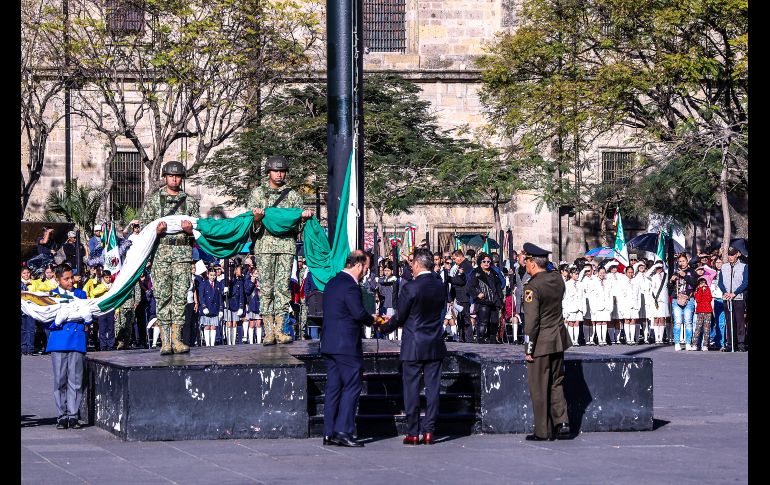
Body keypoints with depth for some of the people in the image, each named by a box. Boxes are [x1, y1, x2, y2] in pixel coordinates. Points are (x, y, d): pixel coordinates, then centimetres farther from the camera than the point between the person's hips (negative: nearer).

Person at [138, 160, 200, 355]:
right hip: (160, 252, -1)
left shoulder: (190, 202, 14)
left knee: (180, 295, -4)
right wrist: (156, 230, -13)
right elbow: (143, 226, 7)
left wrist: (189, 229, -8)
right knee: (162, 296, -5)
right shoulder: (152, 200, 10)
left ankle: (176, 339, 0)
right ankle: (165, 341, -5)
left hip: (183, 253, 1)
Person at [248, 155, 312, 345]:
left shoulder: (292, 195, 14)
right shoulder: (257, 193, 10)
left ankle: (279, 329, 1)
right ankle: (268, 331, -2)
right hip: (264, 243, -1)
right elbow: (250, 222, 5)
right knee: (266, 288, -4)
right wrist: (257, 219, -17)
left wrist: (304, 218, -9)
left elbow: (298, 226, 12)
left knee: (283, 287, -2)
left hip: (286, 244, 1)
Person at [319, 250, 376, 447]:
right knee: (352, 387, -4)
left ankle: (329, 433, 9)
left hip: (329, 344, 9)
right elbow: (359, 313, -21)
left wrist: (367, 318, 15)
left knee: (333, 387, 9)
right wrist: (372, 319, 0)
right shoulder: (350, 285, -15)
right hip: (347, 345, -9)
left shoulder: (332, 283, 15)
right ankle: (343, 431, -9)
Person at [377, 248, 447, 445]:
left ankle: (413, 433, 3)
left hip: (413, 347, -5)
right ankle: (429, 431, 6)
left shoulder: (411, 288, -15)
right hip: (435, 347, 5)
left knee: (412, 389, 2)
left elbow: (399, 318, -9)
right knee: (432, 388, 7)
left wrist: (383, 327, 12)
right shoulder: (440, 286, 3)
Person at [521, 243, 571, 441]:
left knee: (539, 387, 2)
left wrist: (528, 349, -12)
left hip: (542, 343, -7)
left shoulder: (532, 287, -18)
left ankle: (542, 431, 7)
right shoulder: (557, 278, 2)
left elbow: (531, 321, -20)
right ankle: (562, 422, 6)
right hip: (559, 339, 7)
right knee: (556, 383, 16)